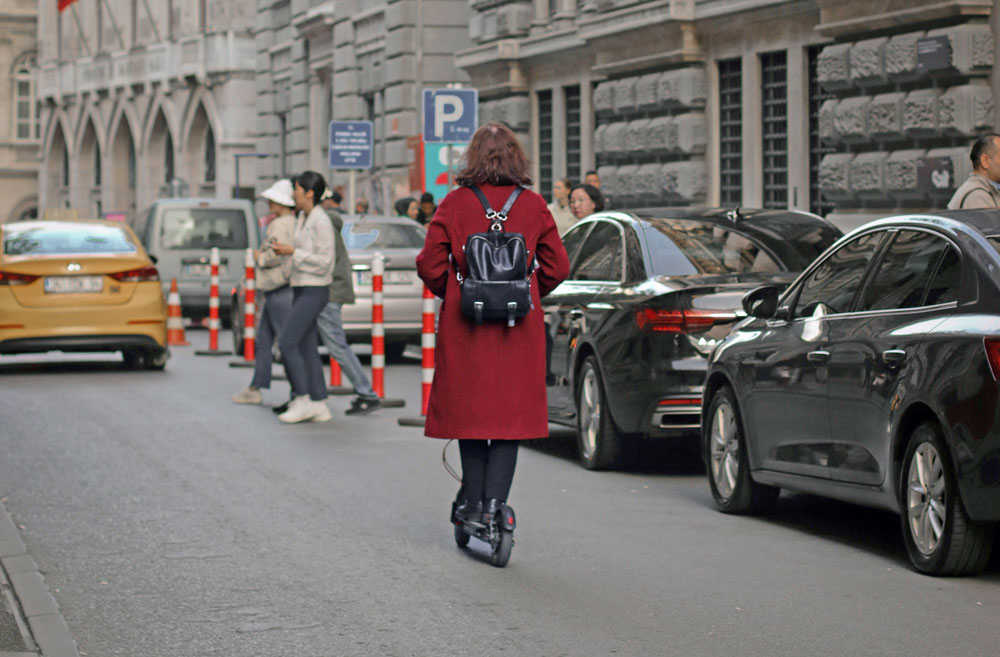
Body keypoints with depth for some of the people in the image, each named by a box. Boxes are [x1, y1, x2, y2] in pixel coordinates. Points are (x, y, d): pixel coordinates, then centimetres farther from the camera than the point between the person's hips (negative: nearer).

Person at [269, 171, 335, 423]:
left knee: (287, 343, -12)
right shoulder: (302, 218, 12)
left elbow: (323, 263, -19)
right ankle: (320, 406, 8)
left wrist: (292, 252, -19)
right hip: (301, 289, 9)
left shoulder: (321, 222, -16)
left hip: (314, 292, -9)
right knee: (307, 349, 7)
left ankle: (302, 400, -6)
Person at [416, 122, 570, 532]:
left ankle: (474, 502, 11)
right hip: (519, 328, 0)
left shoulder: (454, 204, -3)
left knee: (469, 409, 9)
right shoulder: (533, 206, 0)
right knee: (511, 412, 4)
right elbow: (557, 267, 2)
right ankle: (494, 501, -6)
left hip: (465, 326, 0)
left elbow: (430, 265, -3)